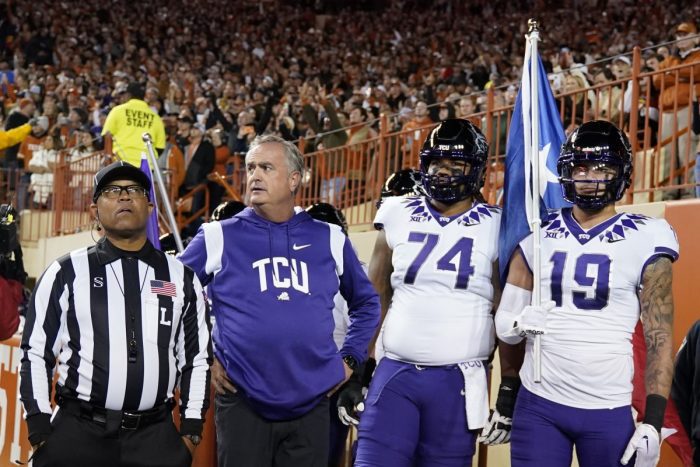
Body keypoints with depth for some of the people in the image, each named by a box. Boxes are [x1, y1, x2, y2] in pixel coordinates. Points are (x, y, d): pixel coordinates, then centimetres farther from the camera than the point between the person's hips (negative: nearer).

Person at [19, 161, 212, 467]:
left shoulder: (182, 279, 10)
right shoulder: (66, 274, 4)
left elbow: (195, 358, 14)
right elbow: (36, 353, 4)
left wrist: (191, 430, 8)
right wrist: (41, 433, -1)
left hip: (157, 439, 2)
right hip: (77, 434, -1)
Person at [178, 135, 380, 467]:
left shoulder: (329, 240, 8)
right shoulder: (219, 238, 0)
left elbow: (366, 303, 21)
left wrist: (349, 358, 11)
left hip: (311, 405, 2)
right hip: (243, 404, -2)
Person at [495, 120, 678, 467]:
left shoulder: (643, 243, -3)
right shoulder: (538, 236, 6)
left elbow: (660, 339, -3)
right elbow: (504, 323, 12)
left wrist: (653, 421, -10)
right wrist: (519, 323, -11)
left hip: (608, 413, -2)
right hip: (536, 406, 2)